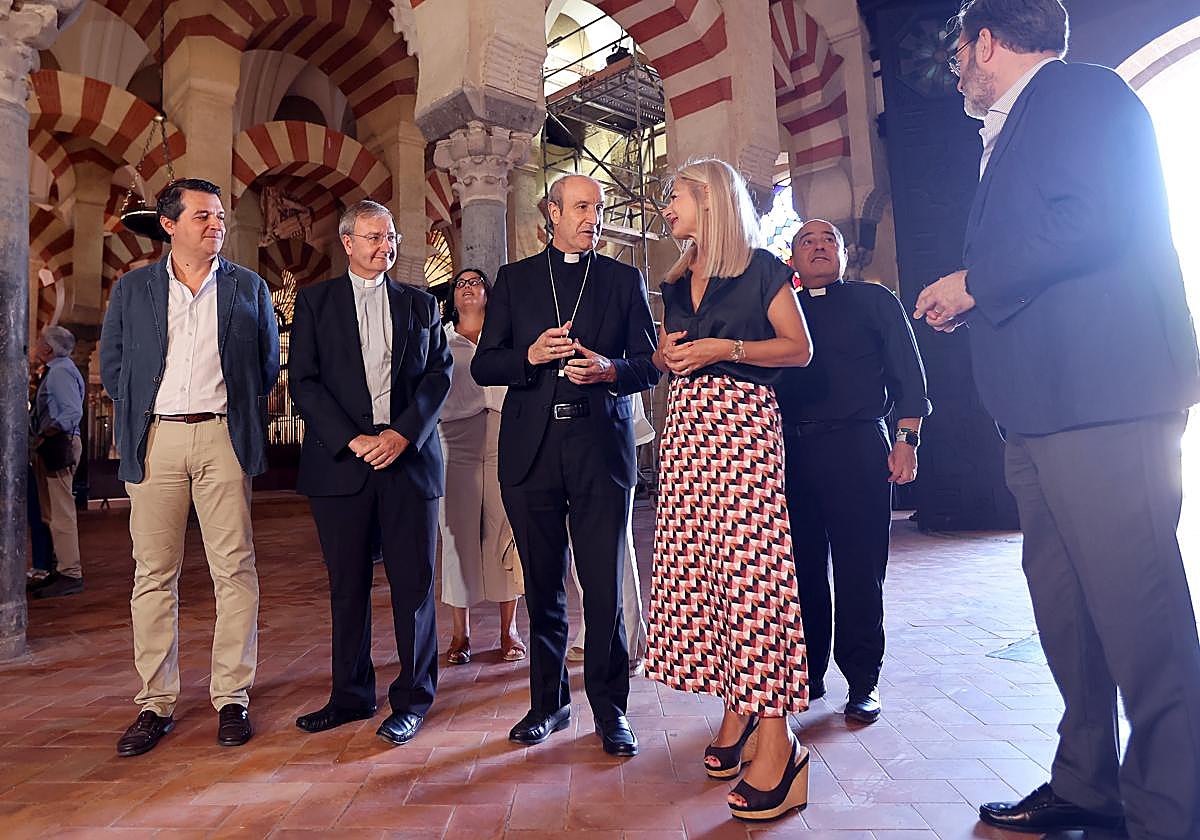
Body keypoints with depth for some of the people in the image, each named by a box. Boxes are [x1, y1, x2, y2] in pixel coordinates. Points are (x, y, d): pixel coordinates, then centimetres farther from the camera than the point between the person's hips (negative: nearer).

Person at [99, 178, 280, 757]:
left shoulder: (248, 288, 10)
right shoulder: (132, 289, 12)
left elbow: (268, 364, 12)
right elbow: (111, 365, 15)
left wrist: (238, 412, 6)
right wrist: (141, 409, 7)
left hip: (222, 437, -1)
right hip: (154, 440, 1)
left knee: (234, 571, -2)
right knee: (154, 575, 4)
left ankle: (231, 698, 8)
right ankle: (155, 704, 15)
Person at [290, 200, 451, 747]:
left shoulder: (420, 304, 13)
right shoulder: (315, 301, 10)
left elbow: (440, 373, 4)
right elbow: (303, 380, 1)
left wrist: (403, 434, -11)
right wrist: (351, 440, -11)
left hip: (410, 457, 0)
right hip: (341, 460, 0)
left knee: (414, 584, 2)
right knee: (347, 585, 8)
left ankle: (412, 698, 14)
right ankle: (351, 695, 23)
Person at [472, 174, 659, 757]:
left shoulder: (624, 280, 12)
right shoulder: (514, 279, 13)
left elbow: (649, 365, 8)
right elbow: (482, 366, 7)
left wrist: (610, 369, -13)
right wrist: (529, 355, -12)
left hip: (601, 445, -1)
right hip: (532, 446, 1)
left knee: (603, 583, 0)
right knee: (542, 583, 10)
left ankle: (610, 707, 16)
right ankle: (548, 701, 26)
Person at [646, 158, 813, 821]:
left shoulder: (761, 268, 3)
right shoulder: (676, 283, 21)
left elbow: (800, 348, 0)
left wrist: (727, 349, -12)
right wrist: (665, 355, 3)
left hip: (744, 422, -6)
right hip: (686, 425, 6)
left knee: (750, 566, -12)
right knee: (698, 563, 2)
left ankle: (777, 739, -6)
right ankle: (736, 707, 14)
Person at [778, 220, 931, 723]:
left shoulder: (874, 300, 12)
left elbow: (908, 374, 6)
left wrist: (906, 439, -5)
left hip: (857, 448, -2)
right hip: (791, 450, 3)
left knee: (859, 568, 0)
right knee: (802, 566, 5)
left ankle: (863, 680, 13)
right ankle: (807, 672, 18)